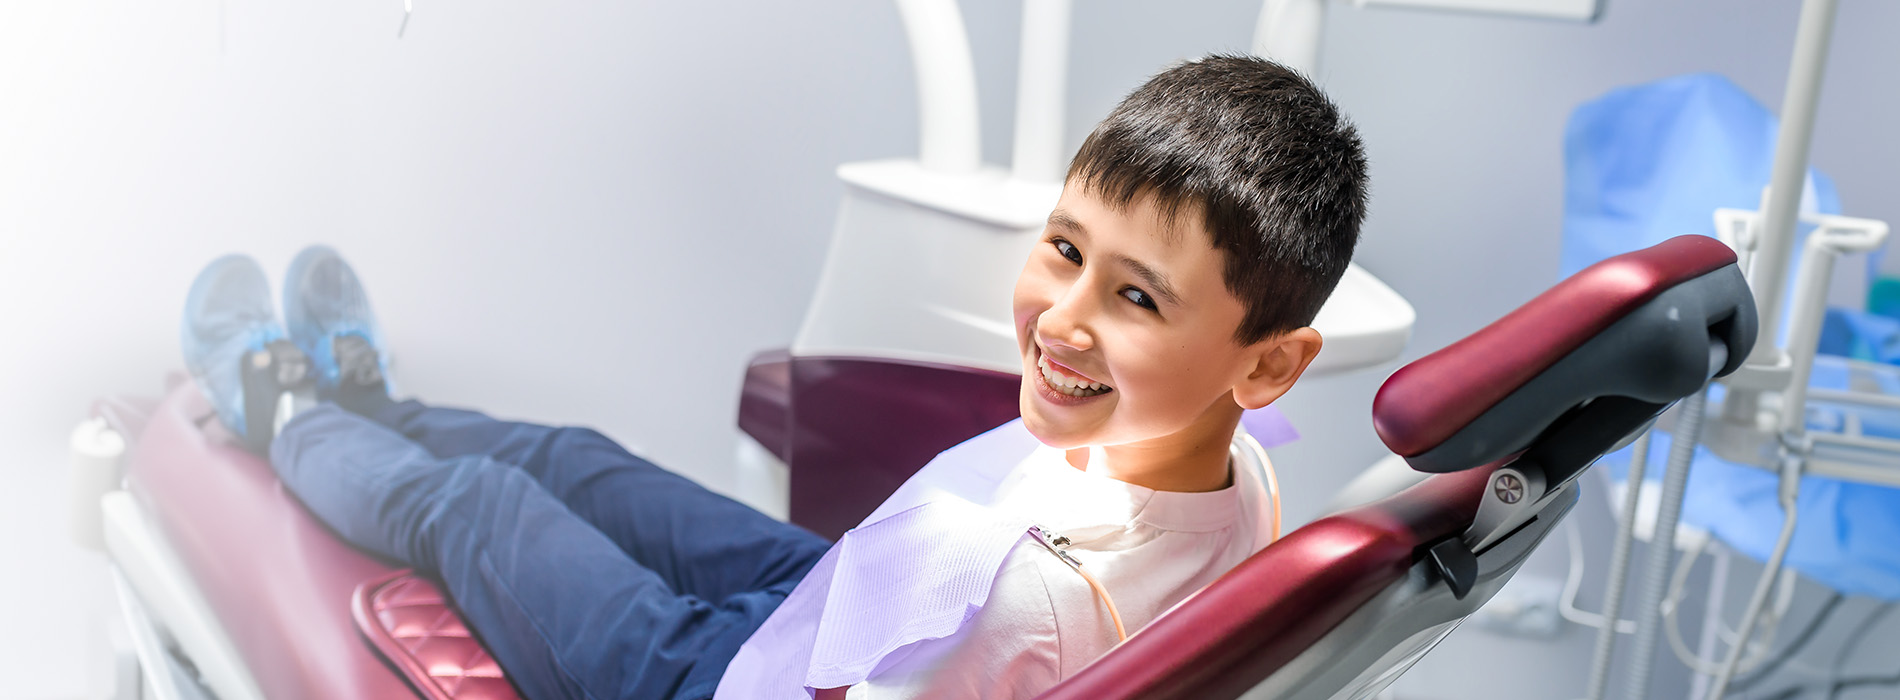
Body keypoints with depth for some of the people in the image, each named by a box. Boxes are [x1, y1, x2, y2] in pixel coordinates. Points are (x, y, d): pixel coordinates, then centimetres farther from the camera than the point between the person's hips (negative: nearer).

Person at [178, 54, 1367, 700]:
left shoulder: (1015, 577, -45)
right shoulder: (1241, 486, -19)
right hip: (822, 605, 7)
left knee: (469, 504, 12)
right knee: (573, 458, 23)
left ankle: (282, 409, 45)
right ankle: (364, 396, 53)